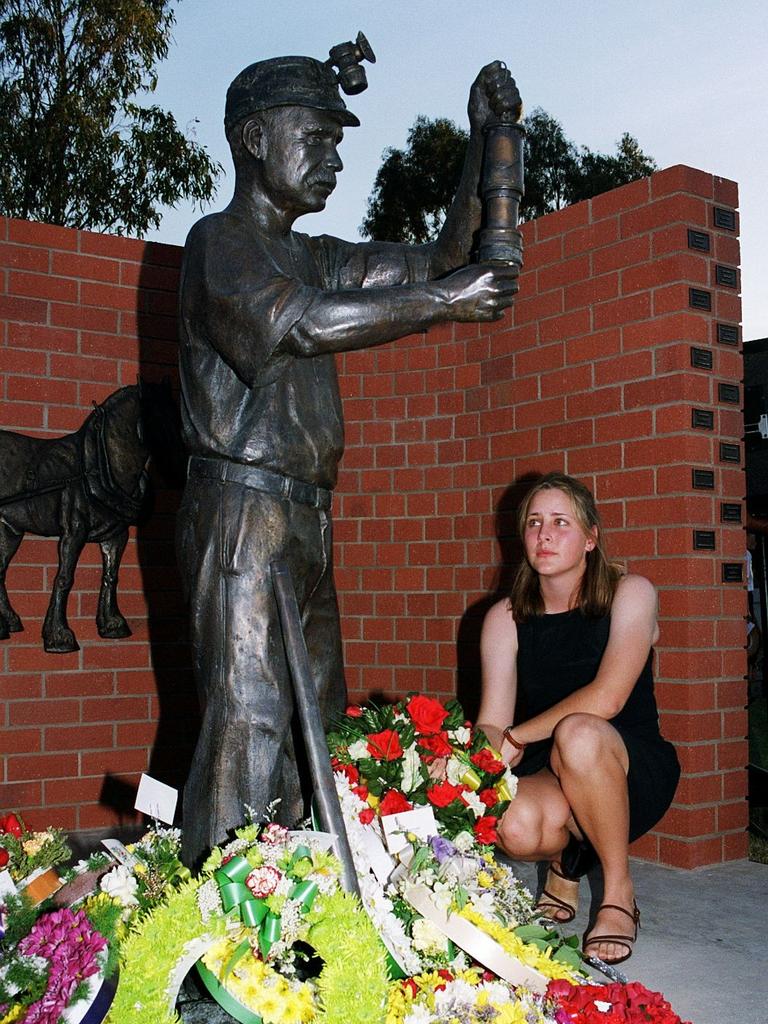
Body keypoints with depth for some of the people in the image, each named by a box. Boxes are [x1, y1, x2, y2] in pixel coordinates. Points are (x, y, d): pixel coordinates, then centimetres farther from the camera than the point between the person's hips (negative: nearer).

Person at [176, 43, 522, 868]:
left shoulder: (315, 258, 21)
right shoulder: (219, 241, -3)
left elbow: (440, 258, 21)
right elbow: (302, 324, -22)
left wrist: (482, 138, 14)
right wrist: (444, 304, -19)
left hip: (306, 520, 8)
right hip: (242, 512, -8)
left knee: (317, 728, 6)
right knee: (248, 724, -13)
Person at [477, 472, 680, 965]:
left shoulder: (629, 593, -6)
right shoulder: (506, 618, 2)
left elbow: (606, 698, -19)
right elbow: (490, 724, -6)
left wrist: (515, 738, -20)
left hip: (633, 771, -2)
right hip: (548, 780, 2)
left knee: (578, 732, -36)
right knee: (514, 828, -33)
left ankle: (619, 893, -13)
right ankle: (565, 860, 8)